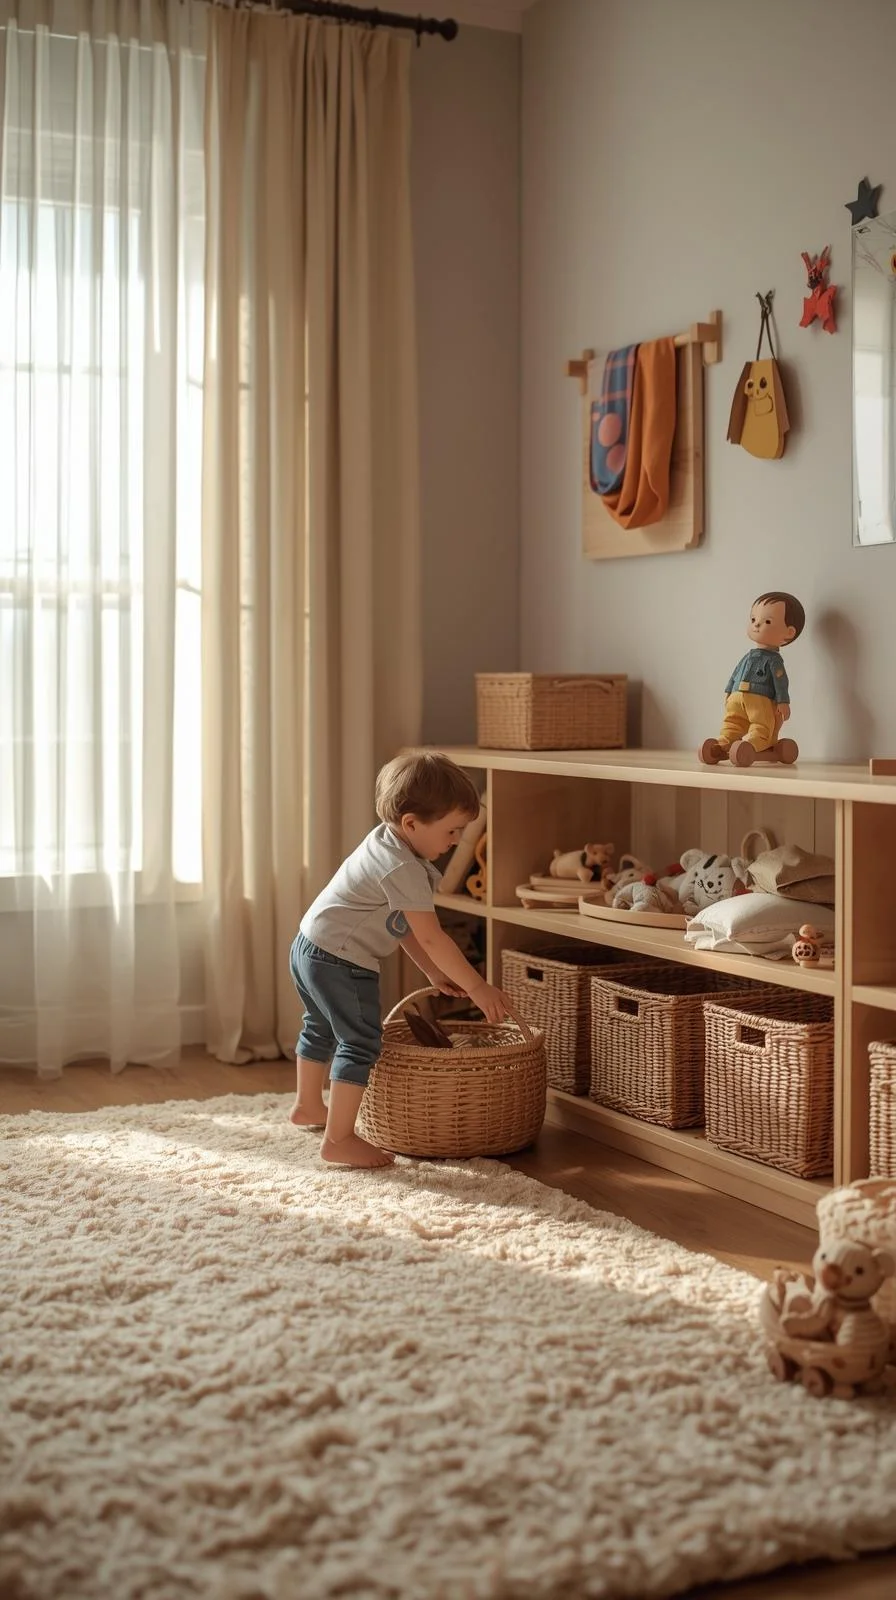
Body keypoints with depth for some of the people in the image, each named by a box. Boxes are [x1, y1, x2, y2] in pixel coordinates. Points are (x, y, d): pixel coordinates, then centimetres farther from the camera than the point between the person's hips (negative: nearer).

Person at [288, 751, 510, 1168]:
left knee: (322, 1028, 28)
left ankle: (308, 1106, 47)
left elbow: (404, 925, 14)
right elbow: (431, 938, -23)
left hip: (310, 948, 11)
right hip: (340, 961, -11)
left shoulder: (386, 844, 7)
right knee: (361, 1042, -8)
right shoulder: (404, 868, -24)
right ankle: (338, 1140, -7)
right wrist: (476, 986, -17)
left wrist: (436, 973, 13)